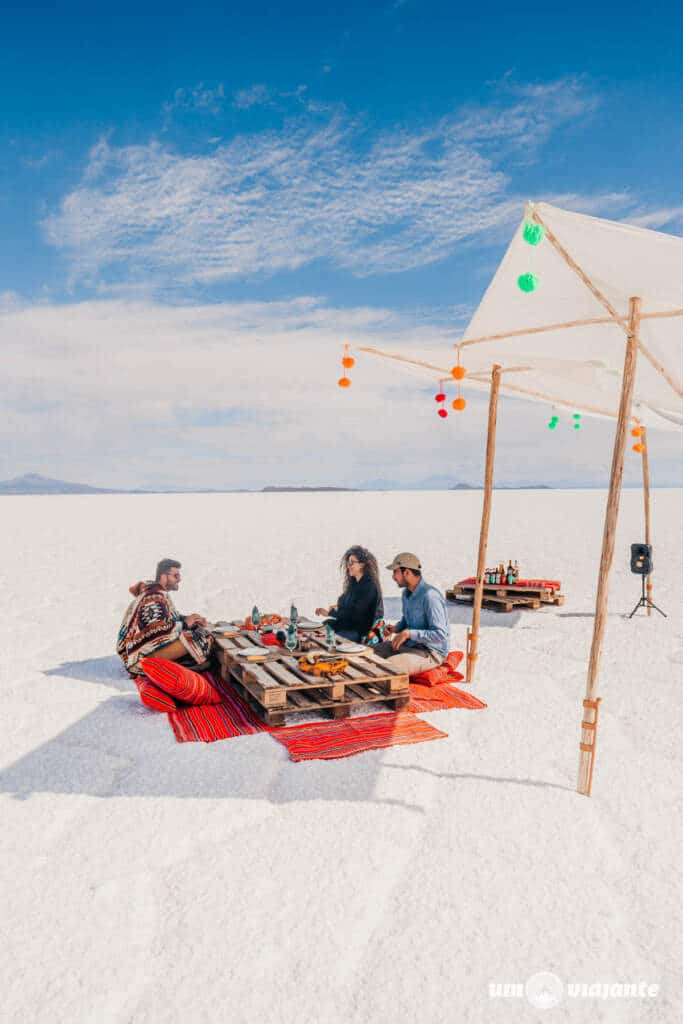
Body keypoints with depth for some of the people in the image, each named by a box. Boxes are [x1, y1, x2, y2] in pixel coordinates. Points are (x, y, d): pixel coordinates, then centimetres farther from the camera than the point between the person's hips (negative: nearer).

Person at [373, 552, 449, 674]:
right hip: (408, 644, 9)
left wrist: (408, 633, -25)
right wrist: (395, 628, 3)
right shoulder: (406, 593, 6)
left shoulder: (430, 596, -23)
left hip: (430, 653, -9)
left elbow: (441, 635, -26)